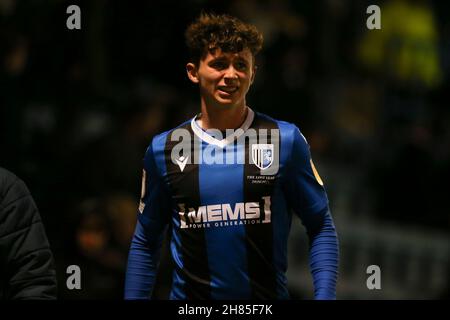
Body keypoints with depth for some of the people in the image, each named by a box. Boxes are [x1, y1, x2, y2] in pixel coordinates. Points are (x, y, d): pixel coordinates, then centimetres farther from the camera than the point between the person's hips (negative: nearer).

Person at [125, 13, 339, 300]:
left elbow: (321, 227, -3)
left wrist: (324, 296, -14)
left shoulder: (286, 141, -5)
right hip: (188, 297, 1)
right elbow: (145, 243, 6)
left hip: (269, 298, -1)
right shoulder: (163, 149, 0)